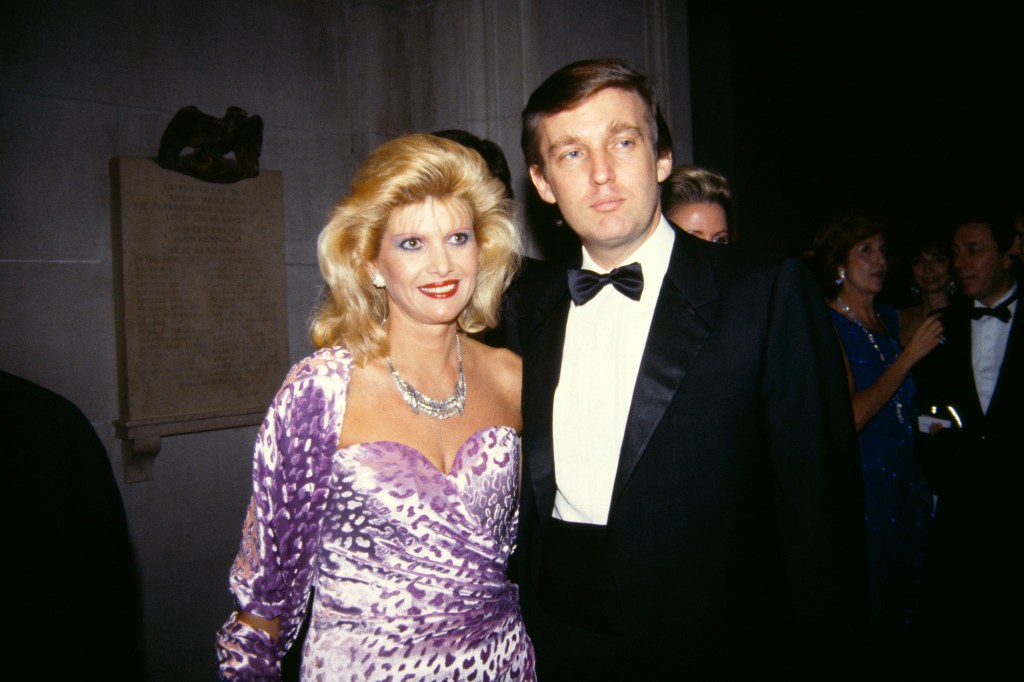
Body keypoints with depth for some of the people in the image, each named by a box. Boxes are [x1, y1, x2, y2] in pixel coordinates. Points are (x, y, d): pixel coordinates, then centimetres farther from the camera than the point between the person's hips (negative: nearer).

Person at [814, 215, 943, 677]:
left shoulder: (894, 319, 10)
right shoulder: (826, 324, -10)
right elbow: (850, 416, -20)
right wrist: (909, 355, -14)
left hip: (905, 481, 6)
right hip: (858, 483, -6)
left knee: (907, 602, 14)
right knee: (865, 609, 3)